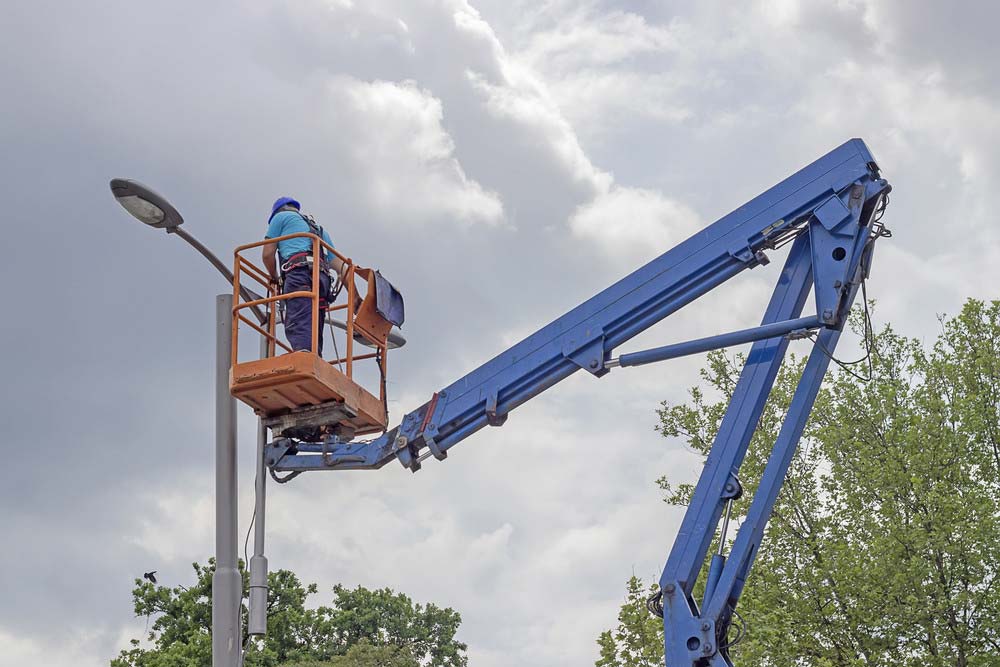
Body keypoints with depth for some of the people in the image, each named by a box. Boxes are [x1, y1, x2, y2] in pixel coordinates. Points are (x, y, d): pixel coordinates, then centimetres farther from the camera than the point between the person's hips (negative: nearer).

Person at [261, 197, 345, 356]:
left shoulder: (281, 216, 20)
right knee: (314, 334, 3)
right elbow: (339, 264, 29)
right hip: (322, 278, 7)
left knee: (298, 327, -24)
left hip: (300, 272, -7)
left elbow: (267, 254, 13)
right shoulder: (319, 228, 37)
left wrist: (275, 279, 31)